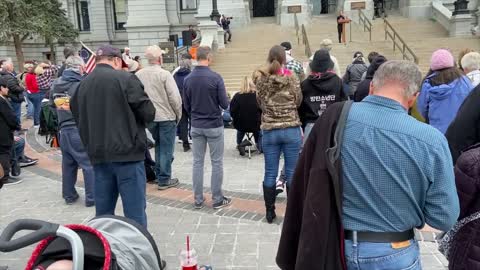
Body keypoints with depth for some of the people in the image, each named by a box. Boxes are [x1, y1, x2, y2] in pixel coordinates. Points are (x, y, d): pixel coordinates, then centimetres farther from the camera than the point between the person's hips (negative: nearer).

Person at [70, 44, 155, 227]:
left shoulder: (82, 85, 11)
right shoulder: (125, 79, -7)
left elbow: (78, 119, 17)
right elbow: (149, 114, -8)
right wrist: (134, 120, 12)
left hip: (98, 155, 6)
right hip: (126, 152, -6)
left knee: (103, 211, 14)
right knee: (135, 211, -1)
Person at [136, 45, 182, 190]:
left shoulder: (138, 75, 0)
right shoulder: (164, 74, -14)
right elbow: (175, 97, -16)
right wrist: (178, 114, -1)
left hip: (149, 117, 5)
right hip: (166, 117, -5)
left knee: (158, 145, 22)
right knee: (166, 149, 5)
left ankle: (158, 173, 28)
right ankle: (164, 180, 10)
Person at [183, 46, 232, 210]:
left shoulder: (188, 79, -1)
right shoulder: (215, 78, -14)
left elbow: (186, 106, 5)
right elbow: (225, 104, -11)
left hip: (196, 126, 4)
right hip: (214, 125, -4)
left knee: (198, 162, 10)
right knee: (217, 163, 6)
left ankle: (198, 199, 16)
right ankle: (217, 199, 12)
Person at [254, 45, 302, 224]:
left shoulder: (261, 80, -2)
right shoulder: (291, 78, -6)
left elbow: (260, 103, 4)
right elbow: (298, 102, 2)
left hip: (269, 131, 1)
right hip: (291, 130, -1)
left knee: (270, 174, 9)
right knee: (292, 173, 7)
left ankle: (270, 213, 17)